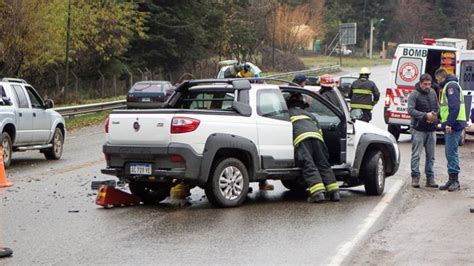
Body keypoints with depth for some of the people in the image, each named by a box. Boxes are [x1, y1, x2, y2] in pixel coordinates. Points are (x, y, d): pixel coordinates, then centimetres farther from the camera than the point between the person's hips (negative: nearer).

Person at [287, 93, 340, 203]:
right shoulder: (309, 115, 39)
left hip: (301, 137, -4)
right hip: (316, 136, 4)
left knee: (309, 166, -12)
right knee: (323, 165, 7)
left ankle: (318, 193, -27)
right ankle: (334, 192, -4)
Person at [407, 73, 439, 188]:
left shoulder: (433, 92, 10)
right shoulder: (414, 94, -7)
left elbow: (437, 108, 16)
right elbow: (411, 110, -16)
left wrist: (434, 116, -6)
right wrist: (425, 115, -24)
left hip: (431, 129, 5)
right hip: (418, 129, -5)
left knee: (431, 156, 8)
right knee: (416, 155, -3)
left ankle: (430, 178, 14)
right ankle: (415, 177, 2)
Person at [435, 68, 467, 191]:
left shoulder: (451, 86, -11)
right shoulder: (448, 86, 22)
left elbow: (455, 106, -20)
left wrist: (449, 123, -24)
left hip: (454, 125, -11)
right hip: (450, 125, 11)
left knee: (451, 152, -10)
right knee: (449, 152, 11)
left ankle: (455, 180, -9)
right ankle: (452, 180, 14)